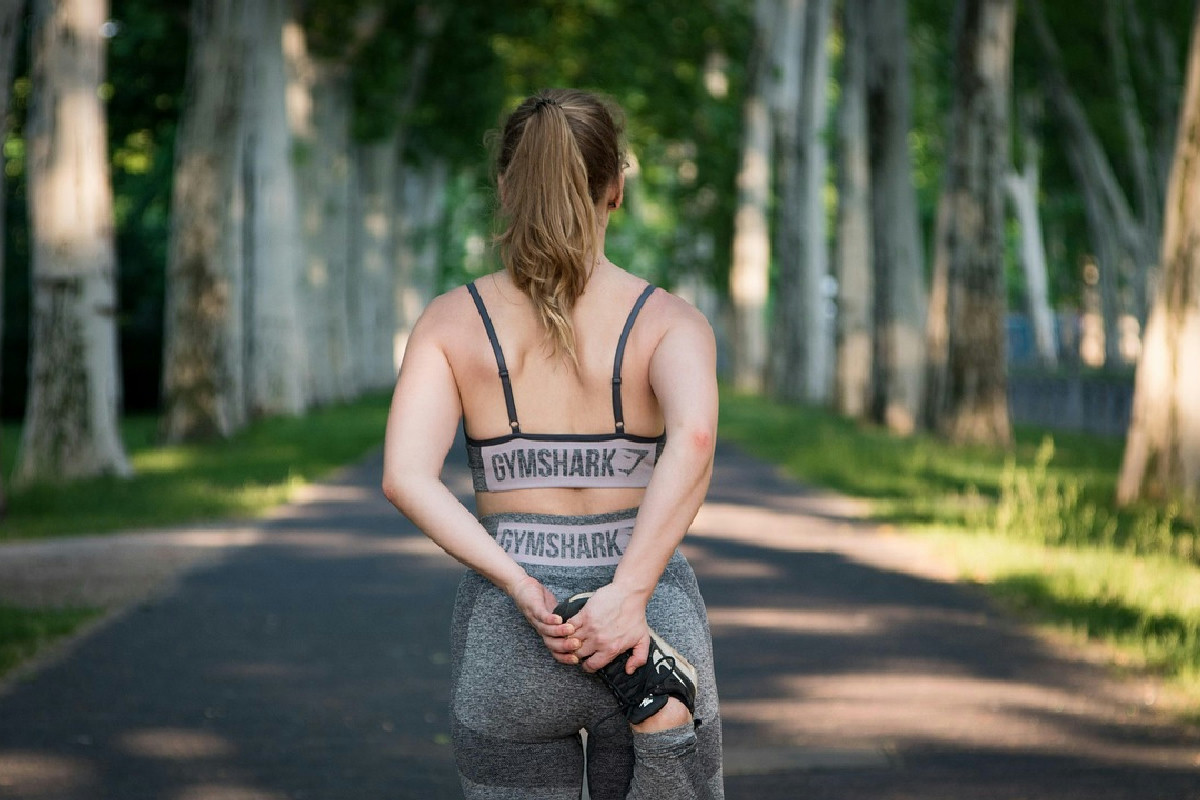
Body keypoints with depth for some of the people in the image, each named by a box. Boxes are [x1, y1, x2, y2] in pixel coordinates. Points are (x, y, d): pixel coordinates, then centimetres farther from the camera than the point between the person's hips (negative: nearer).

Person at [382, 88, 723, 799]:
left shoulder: (451, 319, 0)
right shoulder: (670, 320, -4)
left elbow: (406, 478, -14)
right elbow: (693, 439, -25)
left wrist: (522, 588, -16)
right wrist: (628, 594, -26)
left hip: (507, 637, 2)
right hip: (652, 628, -1)